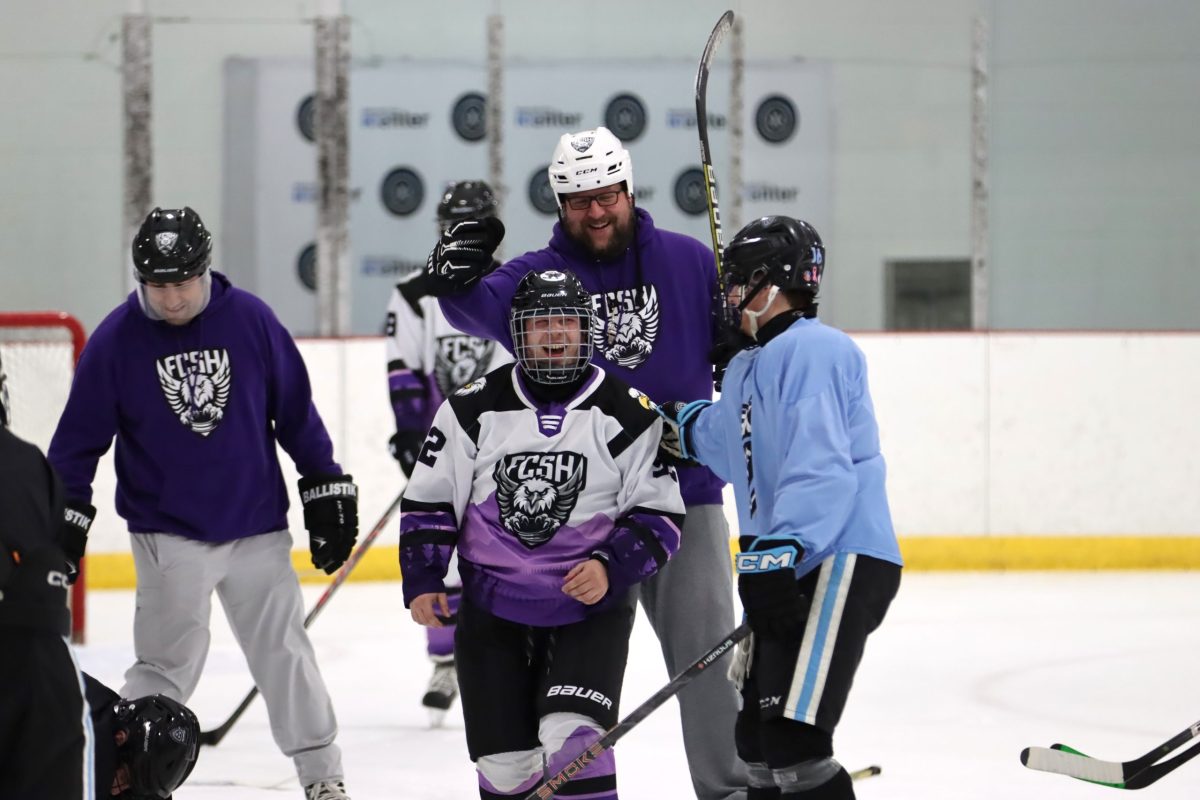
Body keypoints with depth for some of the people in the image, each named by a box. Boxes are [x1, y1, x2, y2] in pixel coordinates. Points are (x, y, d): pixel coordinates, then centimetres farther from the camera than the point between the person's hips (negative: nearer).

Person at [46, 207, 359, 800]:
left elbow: (296, 412, 4)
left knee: (286, 654, 7)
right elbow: (80, 436, 0)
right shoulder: (117, 340, -7)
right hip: (169, 534, -2)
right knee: (167, 663, -4)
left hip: (257, 527, 2)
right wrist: (65, 518, -4)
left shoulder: (250, 320, -5)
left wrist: (327, 491, 6)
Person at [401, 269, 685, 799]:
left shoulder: (627, 413, -4)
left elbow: (660, 516, -2)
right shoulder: (474, 409, -1)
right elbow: (428, 501, 6)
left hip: (589, 610, -2)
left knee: (571, 736, -20)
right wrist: (422, 581, -3)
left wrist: (612, 568, -18)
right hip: (492, 612, 2)